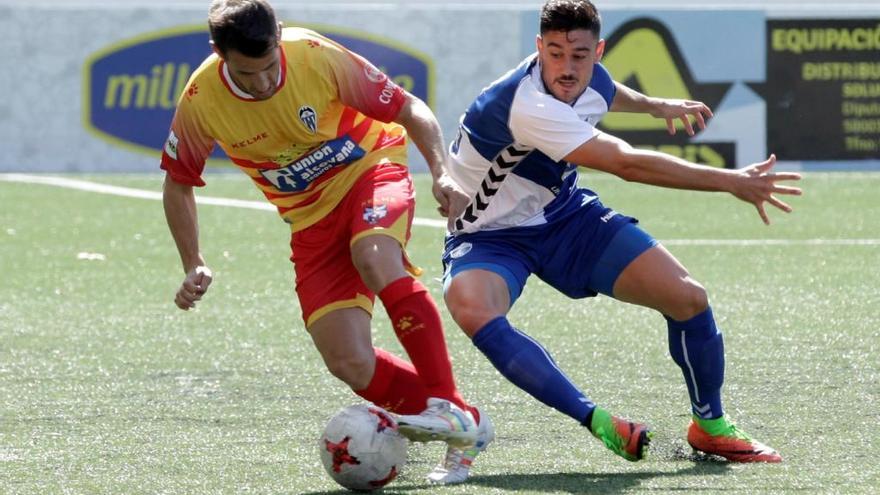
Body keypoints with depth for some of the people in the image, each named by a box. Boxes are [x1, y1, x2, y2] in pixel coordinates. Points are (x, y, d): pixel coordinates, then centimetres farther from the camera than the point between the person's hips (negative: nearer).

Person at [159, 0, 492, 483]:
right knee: (351, 366, -13)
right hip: (312, 221, 3)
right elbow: (178, 183, 2)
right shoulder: (201, 100, -16)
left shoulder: (317, 57, -22)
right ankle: (460, 426, 5)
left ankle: (449, 404, -32)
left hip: (371, 171, -3)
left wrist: (441, 172, -28)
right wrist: (193, 266, -6)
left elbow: (409, 108, -12)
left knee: (374, 257, -38)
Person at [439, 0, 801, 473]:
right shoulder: (527, 106, -37)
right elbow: (627, 163, -41)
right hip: (490, 235, -7)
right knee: (472, 311, -40)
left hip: (564, 215, 7)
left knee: (688, 298, -7)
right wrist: (732, 182, -38)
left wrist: (656, 105, 39)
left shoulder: (589, 79, -9)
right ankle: (595, 421, -34)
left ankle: (710, 425, 18)